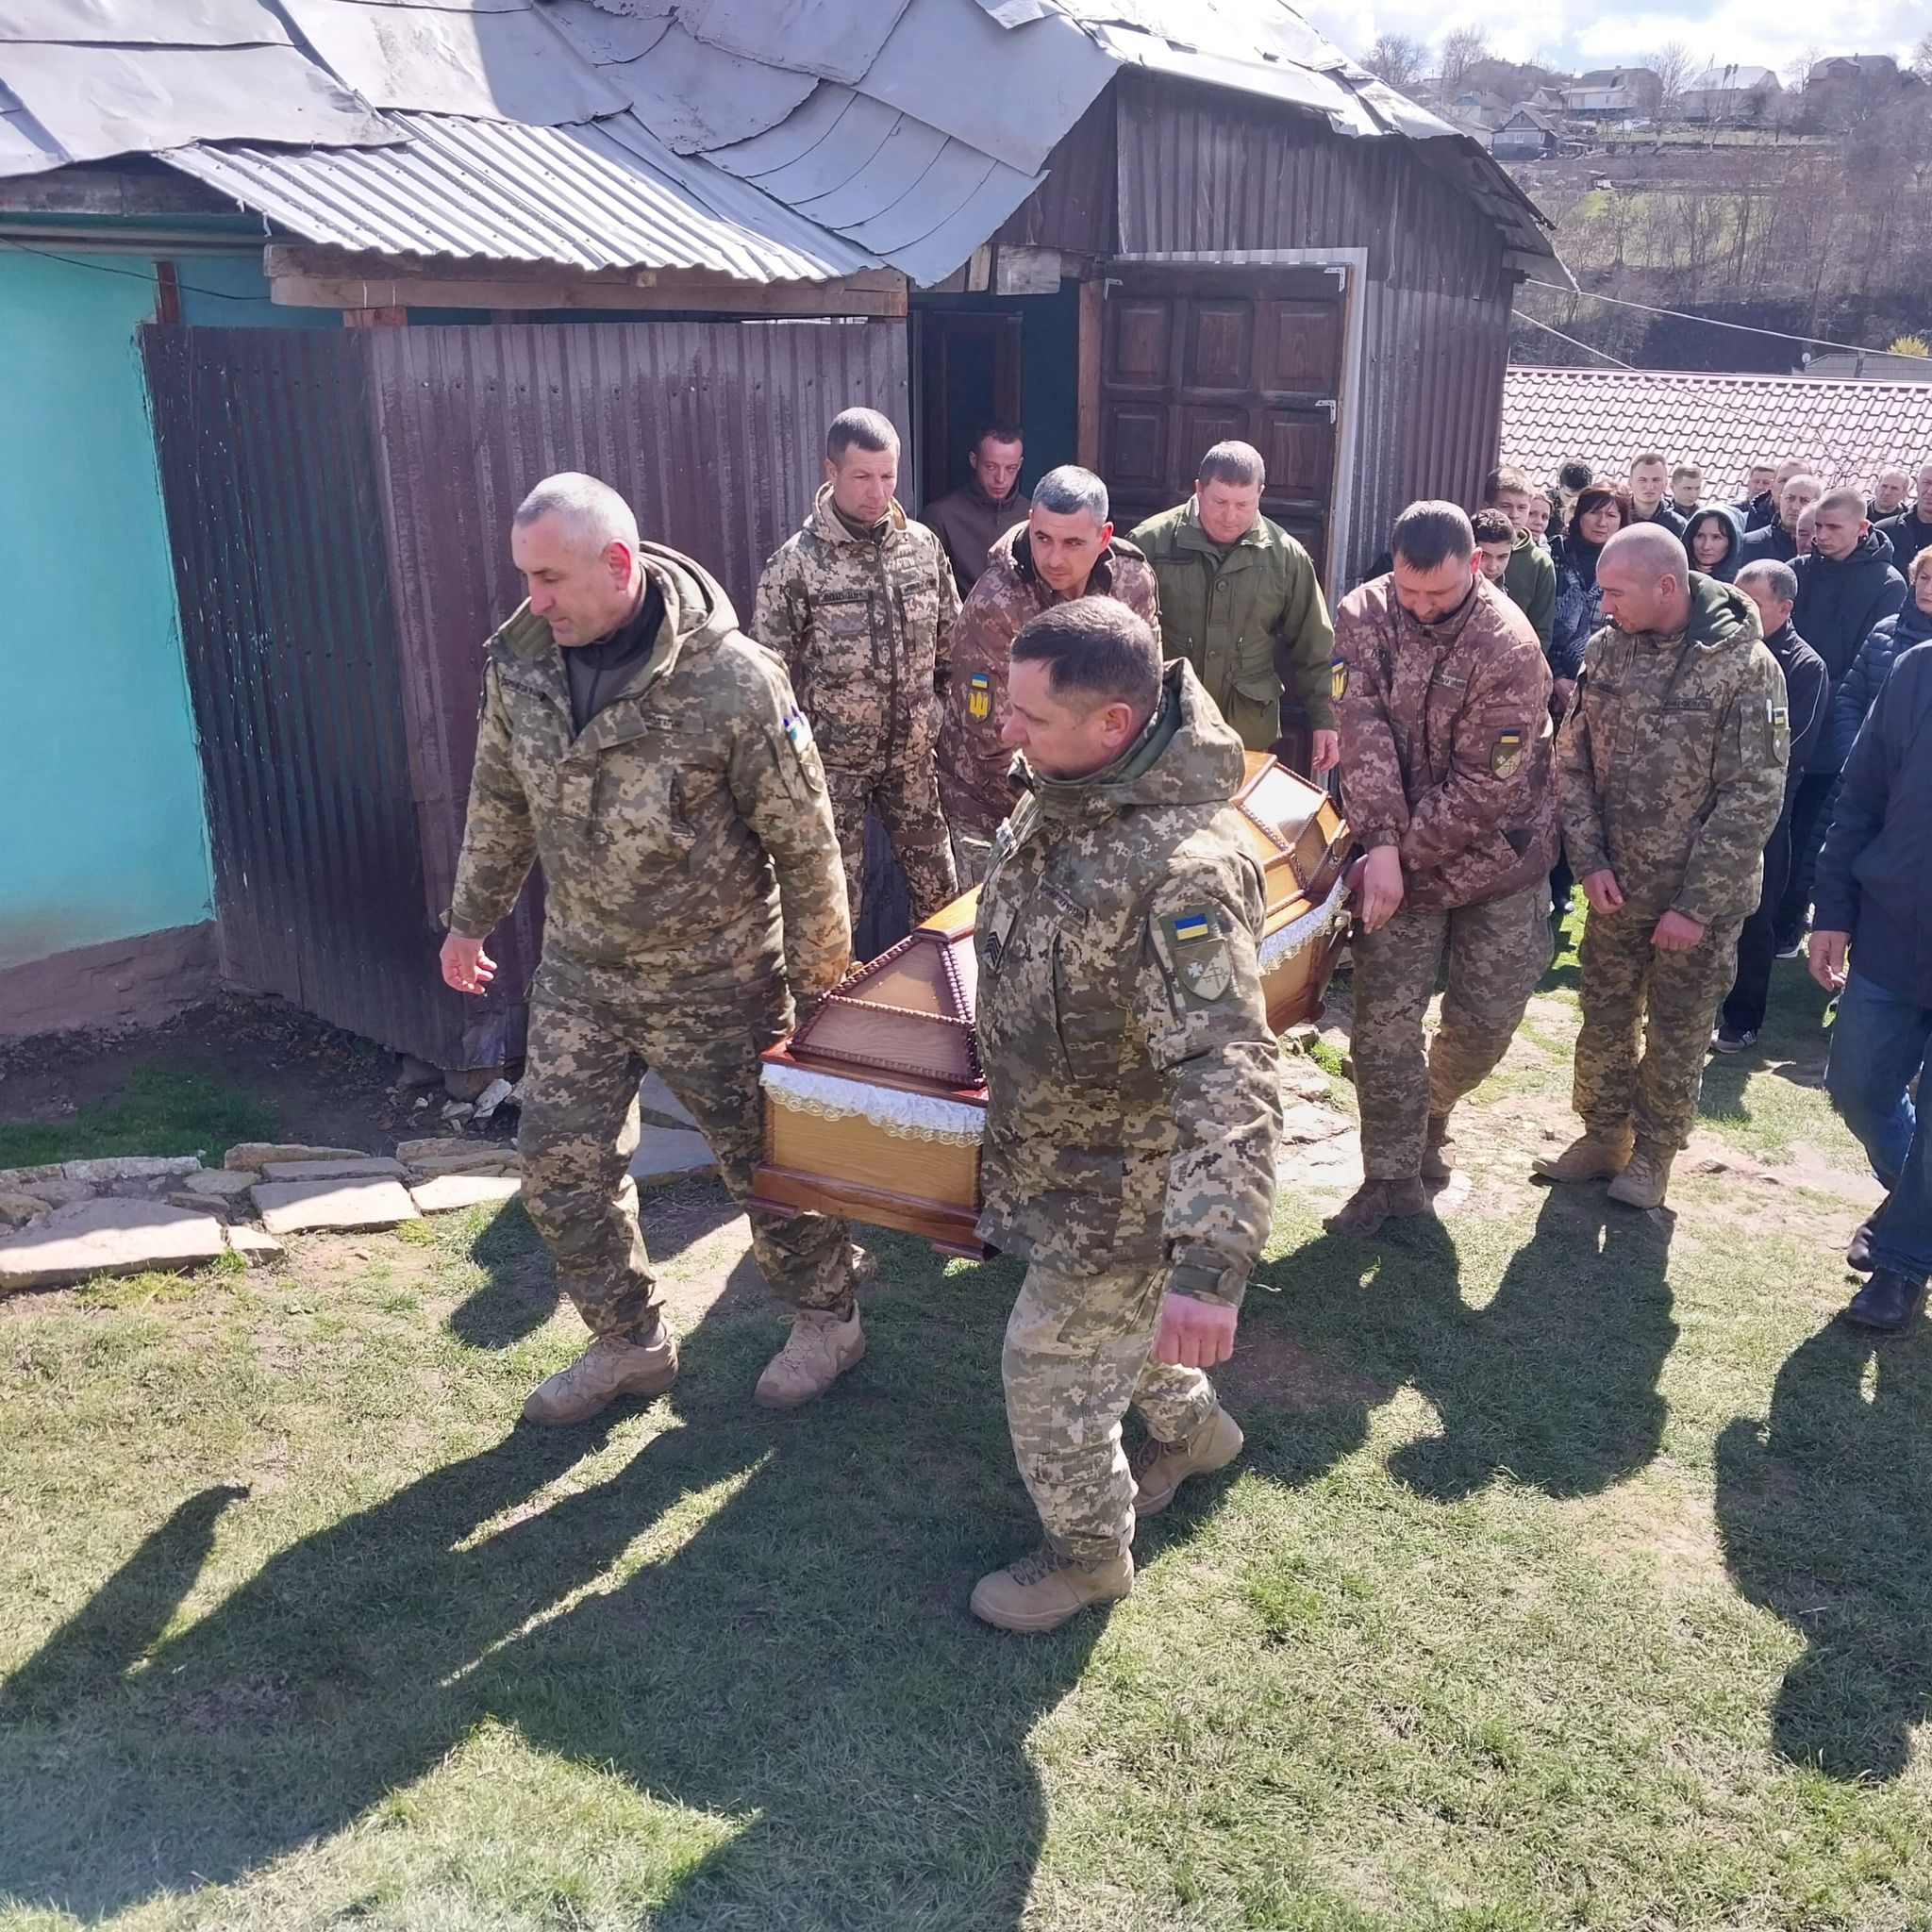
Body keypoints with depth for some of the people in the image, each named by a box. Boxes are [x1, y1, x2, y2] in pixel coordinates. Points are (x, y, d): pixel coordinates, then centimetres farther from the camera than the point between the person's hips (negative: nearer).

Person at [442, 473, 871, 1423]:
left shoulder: (733, 678, -23)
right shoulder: (519, 660, -6)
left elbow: (804, 838, -14)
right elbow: (500, 802, 11)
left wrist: (816, 971, -8)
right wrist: (471, 917, 18)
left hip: (714, 980, -5)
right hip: (578, 971, 5)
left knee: (764, 1159, 10)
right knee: (560, 1167, 10)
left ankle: (827, 1317, 35)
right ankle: (630, 1341, 32)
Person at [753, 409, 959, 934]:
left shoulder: (923, 544, -1)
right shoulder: (795, 564, -14)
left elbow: (950, 642, 10)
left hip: (913, 755, 4)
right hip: (834, 762, -4)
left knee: (938, 889, 14)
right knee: (836, 899, 7)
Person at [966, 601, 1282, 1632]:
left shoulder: (1183, 865, -36)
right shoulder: (1055, 796, -6)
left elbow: (1228, 1072, -40)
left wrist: (1210, 1264, -46)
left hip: (1120, 1183, -8)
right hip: (1051, 1142, 8)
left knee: (1049, 1367, 8)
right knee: (1104, 1314, 28)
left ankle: (1087, 1553, 35)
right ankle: (1192, 1426, 57)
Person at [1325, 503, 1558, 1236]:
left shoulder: (1509, 647, -19)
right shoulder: (1363, 615, -9)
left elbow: (1484, 787, -19)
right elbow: (1363, 733, -18)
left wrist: (1406, 848, -20)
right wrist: (1382, 844, -27)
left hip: (1495, 855, -1)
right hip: (1396, 853, 2)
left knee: (1486, 1018, 5)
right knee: (1384, 1019, 1)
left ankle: (1431, 1115, 36)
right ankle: (1393, 1176, 14)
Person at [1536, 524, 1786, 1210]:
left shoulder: (1743, 666, -17)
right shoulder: (1606, 650, -3)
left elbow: (1753, 799, -17)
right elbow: (1573, 761, 3)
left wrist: (1696, 904, -18)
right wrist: (1589, 861, -7)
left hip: (1701, 895, -4)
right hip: (1615, 886, 4)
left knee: (1676, 1033, 9)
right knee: (1603, 1017, 15)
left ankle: (1653, 1153, 27)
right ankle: (1603, 1135, 34)